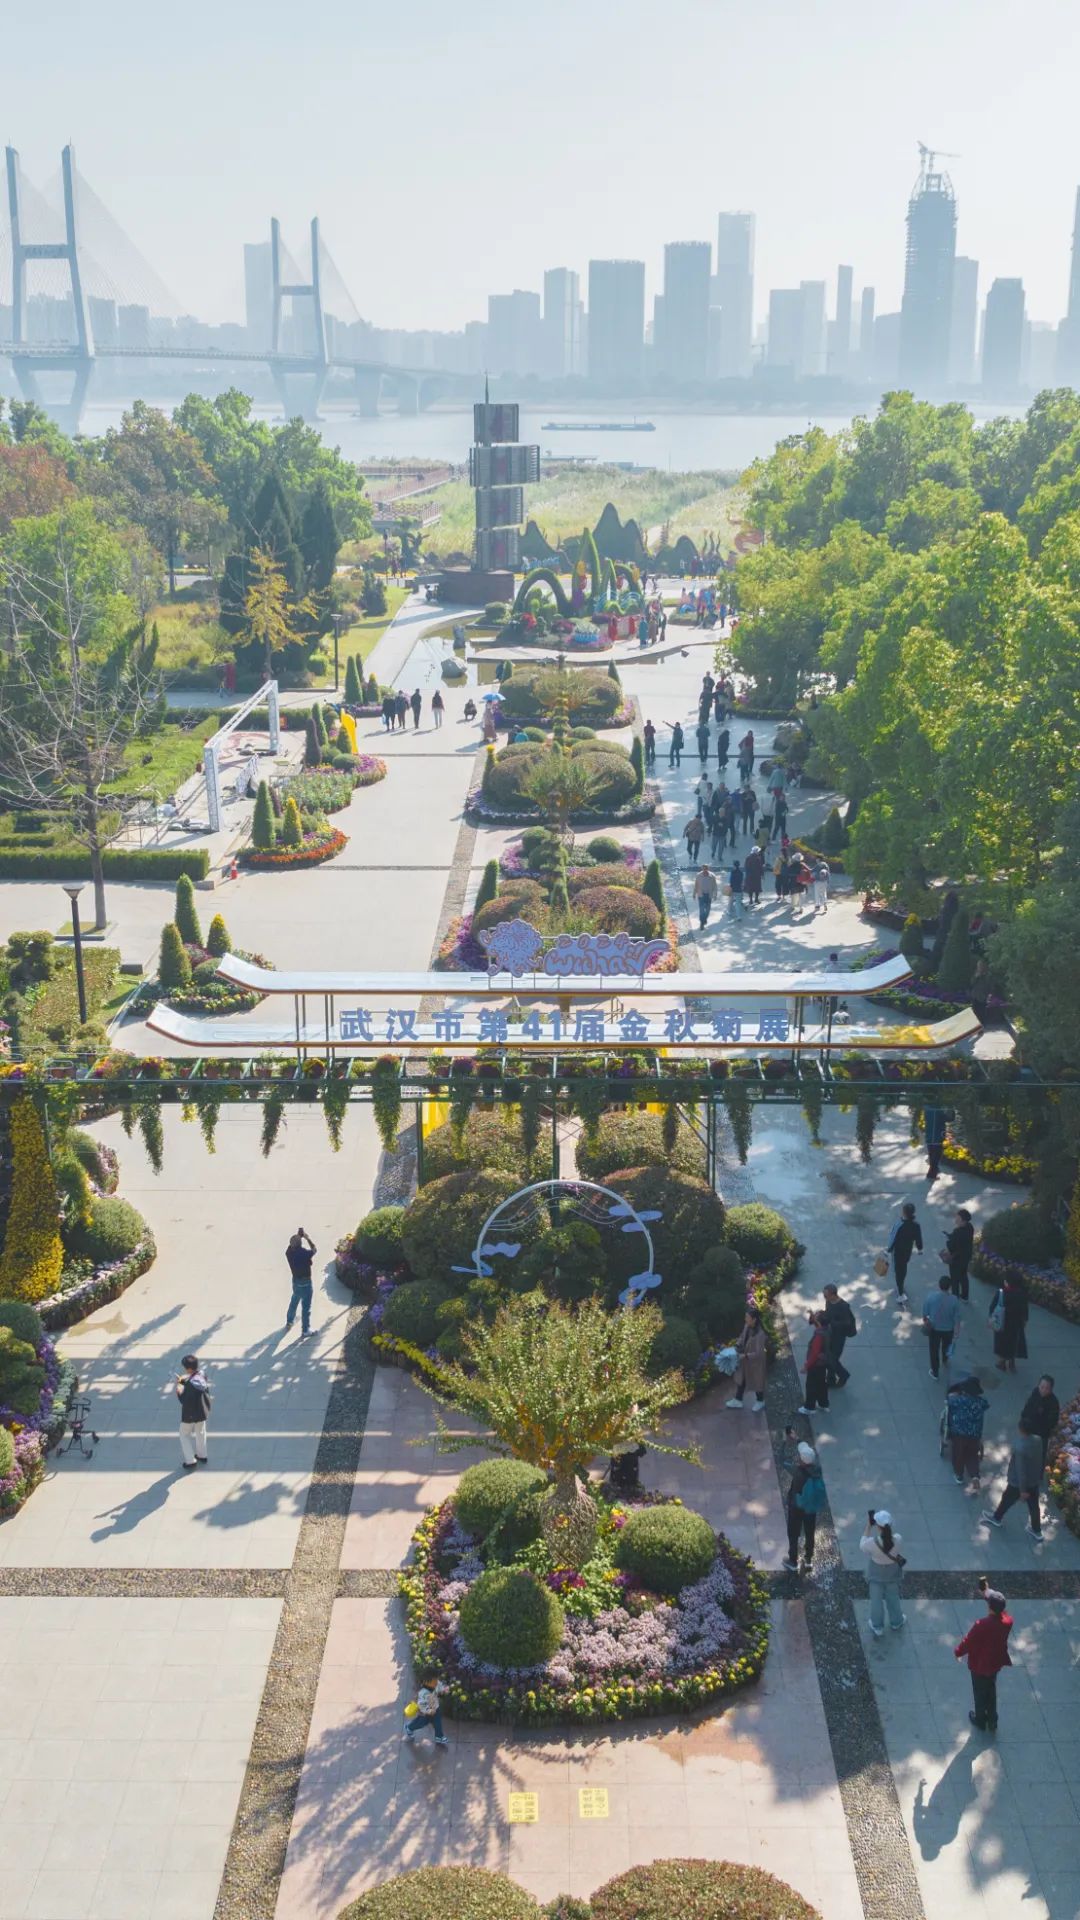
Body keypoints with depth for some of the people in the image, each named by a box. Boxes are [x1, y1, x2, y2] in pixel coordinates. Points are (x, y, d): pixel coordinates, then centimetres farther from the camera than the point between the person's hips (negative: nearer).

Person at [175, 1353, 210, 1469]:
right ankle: (202, 1455, 43)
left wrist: (179, 1391, -12)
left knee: (184, 1435, 15)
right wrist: (182, 1380, -8)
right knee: (200, 1432, 27)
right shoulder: (201, 1374, -11)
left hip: (190, 1414, -7)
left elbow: (185, 1401, -27)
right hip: (202, 1411, 7)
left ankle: (190, 1460, 18)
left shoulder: (191, 1384, -35)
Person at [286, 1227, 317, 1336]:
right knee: (306, 1306, 4)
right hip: (305, 1282, -7)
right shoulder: (304, 1253, -29)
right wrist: (308, 1238, -2)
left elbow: (291, 1244, 10)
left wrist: (298, 1235, 5)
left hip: (295, 1280, 7)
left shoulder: (289, 1252, -13)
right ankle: (305, 1330, 12)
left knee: (294, 1301, 30)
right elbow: (314, 1249, -9)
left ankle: (289, 1321, 48)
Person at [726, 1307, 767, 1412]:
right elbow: (742, 1336, 9)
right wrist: (737, 1346, -6)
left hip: (756, 1362, -7)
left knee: (757, 1380, 16)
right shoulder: (747, 1326, -11)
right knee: (741, 1379, 21)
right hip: (746, 1360, 7)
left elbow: (759, 1353, -30)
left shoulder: (760, 1334, -35)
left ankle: (760, 1402, 41)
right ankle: (738, 1400, 40)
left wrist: (745, 1356, -29)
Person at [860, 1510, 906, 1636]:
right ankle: (896, 1622, 53)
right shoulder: (897, 1539, -33)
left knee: (876, 1599, 23)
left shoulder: (872, 1542, -37)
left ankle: (877, 1628, 44)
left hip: (876, 1573, -2)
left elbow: (862, 1547, -14)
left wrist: (868, 1526, -17)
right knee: (893, 1597, 28)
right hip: (892, 1571, 2)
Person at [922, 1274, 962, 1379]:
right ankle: (945, 1359, 60)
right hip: (948, 1329, 1)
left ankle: (935, 1372, 29)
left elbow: (925, 1313, -10)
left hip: (934, 1328, -1)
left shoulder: (931, 1297, -24)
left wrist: (925, 1321, 11)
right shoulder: (954, 1300, -24)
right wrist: (956, 1332, -3)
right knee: (946, 1346, 31)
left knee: (934, 1350, 18)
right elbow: (957, 1318, -16)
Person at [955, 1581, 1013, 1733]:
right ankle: (992, 1722, 44)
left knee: (980, 1693, 21)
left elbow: (968, 1641, -22)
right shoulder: (1008, 1620, -23)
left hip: (980, 1665, -5)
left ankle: (980, 1721, 43)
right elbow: (1000, 1609, 2)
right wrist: (988, 1592, 8)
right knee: (991, 1691, 28)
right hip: (995, 1663, 5)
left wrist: (957, 1652, -3)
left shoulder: (982, 1625, -38)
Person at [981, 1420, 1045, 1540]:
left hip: (1019, 1482, -6)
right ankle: (1036, 1531, 35)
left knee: (1006, 1500, 20)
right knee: (1034, 1506, 21)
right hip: (1035, 1480, 6)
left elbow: (1020, 1470, -28)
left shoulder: (1020, 1447, -36)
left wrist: (1023, 1490, -18)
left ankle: (996, 1518, 43)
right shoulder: (1037, 1440, -13)